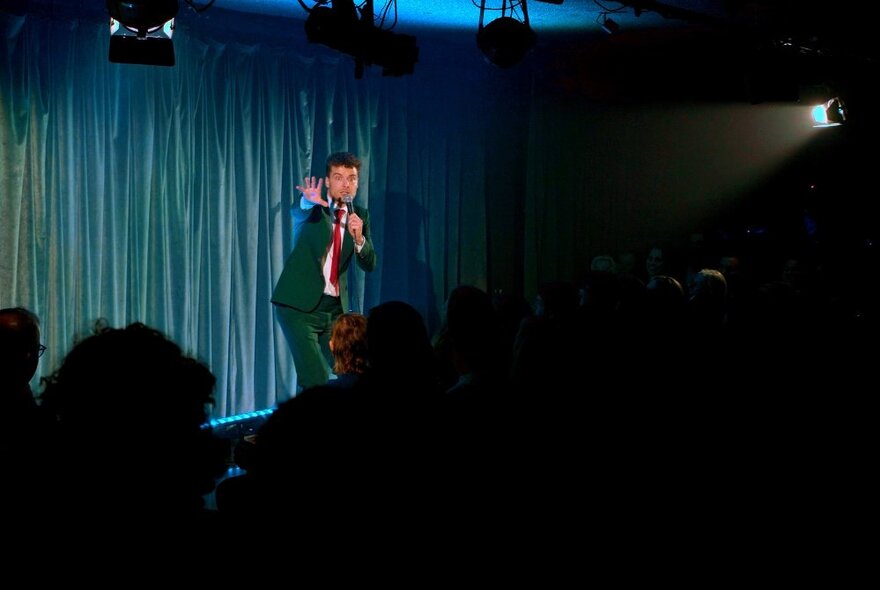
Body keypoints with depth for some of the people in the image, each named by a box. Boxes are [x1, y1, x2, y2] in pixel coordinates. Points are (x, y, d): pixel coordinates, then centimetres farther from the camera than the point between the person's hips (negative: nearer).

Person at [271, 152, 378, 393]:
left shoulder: (360, 215, 8)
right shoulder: (313, 208, -4)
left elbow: (369, 264, 1)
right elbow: (297, 211, -28)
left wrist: (359, 238, -19)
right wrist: (308, 201, -52)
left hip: (335, 309, 5)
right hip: (300, 305, -5)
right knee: (316, 380, -14)